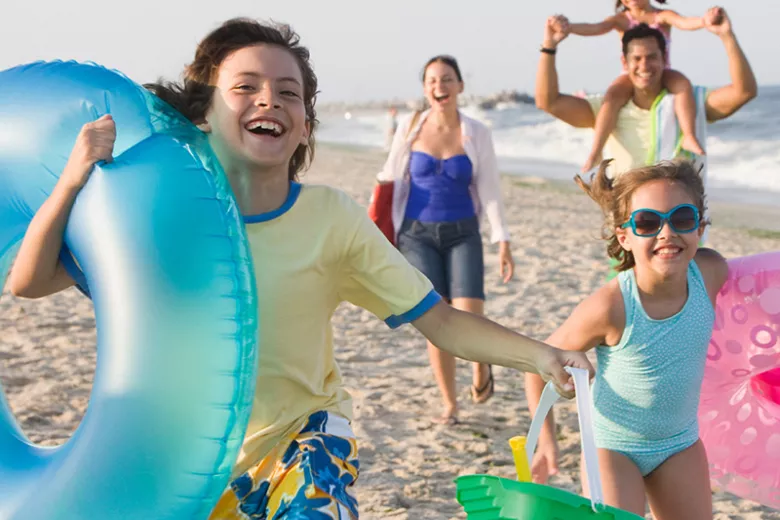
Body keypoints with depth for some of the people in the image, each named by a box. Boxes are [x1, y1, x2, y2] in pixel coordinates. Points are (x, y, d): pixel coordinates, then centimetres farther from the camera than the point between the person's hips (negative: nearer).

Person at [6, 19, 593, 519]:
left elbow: (439, 320, -14)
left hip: (303, 438, -1)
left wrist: (540, 354, -30)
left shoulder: (332, 218, -15)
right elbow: (29, 281, -13)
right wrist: (73, 180, -29)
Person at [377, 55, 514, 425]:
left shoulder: (476, 133, 0)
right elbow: (391, 181, 8)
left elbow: (490, 189, 0)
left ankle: (481, 367, 20)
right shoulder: (410, 129, 0)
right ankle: (449, 404, 13)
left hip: (462, 234, 0)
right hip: (418, 234, 1)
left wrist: (503, 241, -5)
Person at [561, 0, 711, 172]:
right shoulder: (621, 20, 2)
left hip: (662, 74, 1)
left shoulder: (663, 16, 1)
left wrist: (705, 20, -41)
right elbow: (596, 28, -14)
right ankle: (595, 152, -36)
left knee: (683, 83, -31)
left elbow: (684, 22, -18)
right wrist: (568, 27, -33)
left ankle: (689, 138, -33)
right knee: (613, 94, -31)